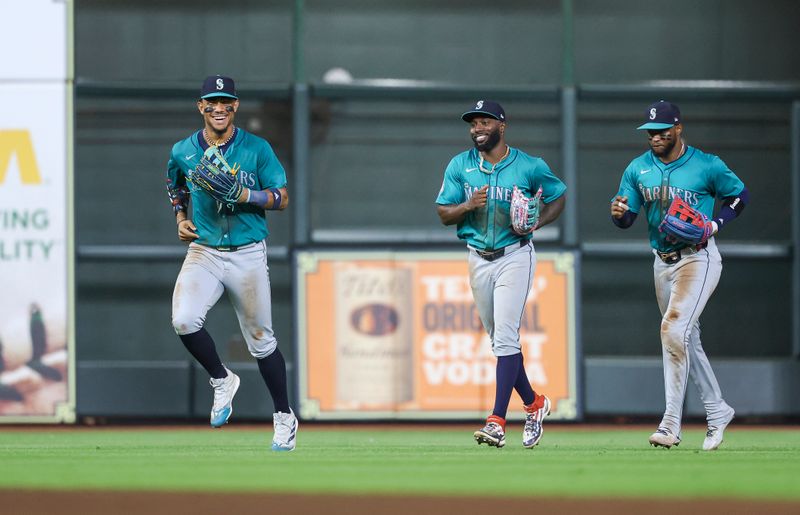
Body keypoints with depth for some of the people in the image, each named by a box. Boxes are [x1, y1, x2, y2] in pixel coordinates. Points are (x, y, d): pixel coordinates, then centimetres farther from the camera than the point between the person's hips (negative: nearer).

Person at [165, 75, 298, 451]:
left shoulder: (257, 149, -4)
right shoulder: (183, 152, 3)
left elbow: (281, 198, -3)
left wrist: (244, 195, -19)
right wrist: (181, 219, 6)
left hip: (248, 255, -2)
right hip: (203, 252, 2)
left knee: (260, 339, 4)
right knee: (184, 320, -23)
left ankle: (284, 418, 21)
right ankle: (221, 381, 3)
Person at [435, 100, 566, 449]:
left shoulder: (530, 167, -4)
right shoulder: (460, 166, 4)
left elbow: (558, 196, 10)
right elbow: (443, 214, 4)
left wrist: (538, 222, -9)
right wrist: (468, 205, -17)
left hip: (515, 256, -4)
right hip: (479, 259, 5)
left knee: (505, 335, -15)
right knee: (499, 339, 12)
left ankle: (497, 420, -20)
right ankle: (533, 403, 31)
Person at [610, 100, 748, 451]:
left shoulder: (707, 166, -8)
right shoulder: (638, 169, 4)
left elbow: (740, 195, 5)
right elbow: (626, 220, 6)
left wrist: (714, 225, -10)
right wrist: (619, 212, -18)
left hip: (698, 258, -6)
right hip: (662, 262, 6)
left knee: (674, 330, -22)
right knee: (687, 341, 13)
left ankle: (671, 424, -22)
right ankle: (717, 411, 29)